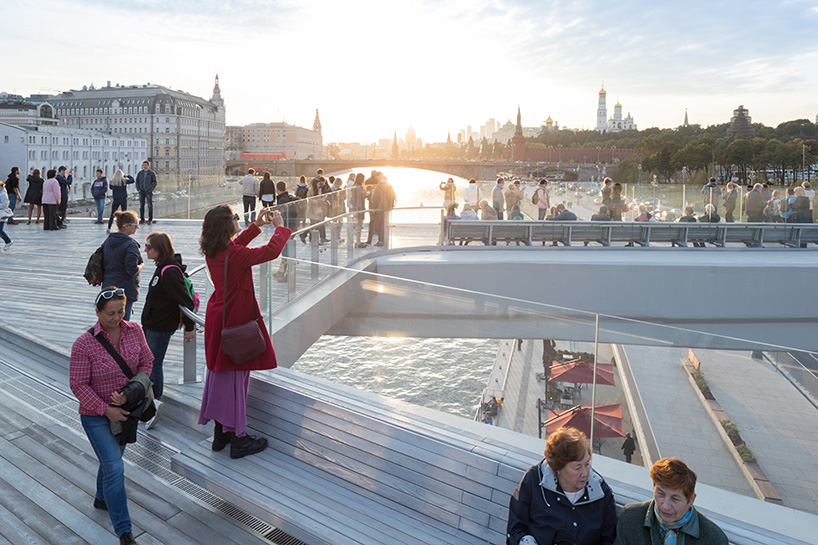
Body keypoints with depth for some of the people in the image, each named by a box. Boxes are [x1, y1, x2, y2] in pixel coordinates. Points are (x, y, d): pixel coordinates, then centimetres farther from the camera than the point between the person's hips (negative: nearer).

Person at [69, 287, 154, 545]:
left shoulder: (134, 331, -9)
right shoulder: (84, 344, -22)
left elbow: (146, 362, -1)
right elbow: (78, 385, -17)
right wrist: (106, 410, -20)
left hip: (125, 408, 5)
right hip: (96, 415, -5)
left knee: (113, 458, 24)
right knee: (114, 468, -8)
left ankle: (101, 498, 53)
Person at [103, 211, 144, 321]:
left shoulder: (108, 241, 6)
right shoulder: (130, 245, -18)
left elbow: (102, 263, 13)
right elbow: (132, 270, -23)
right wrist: (141, 266, -4)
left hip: (108, 286, 8)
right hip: (125, 289, -8)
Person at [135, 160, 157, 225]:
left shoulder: (152, 173, -3)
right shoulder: (140, 173, 7)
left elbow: (154, 182, -4)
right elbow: (137, 181, 13)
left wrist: (150, 190, -12)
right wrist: (138, 189, 1)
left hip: (149, 192, -3)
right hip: (141, 192, 3)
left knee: (150, 206, -3)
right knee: (141, 206, 5)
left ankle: (150, 220, 2)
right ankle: (142, 219, 11)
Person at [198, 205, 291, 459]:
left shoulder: (212, 252, 1)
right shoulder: (235, 255, -24)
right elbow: (271, 251, -18)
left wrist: (256, 225, 19)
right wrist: (279, 227, -2)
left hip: (218, 315, 9)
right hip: (237, 318, -9)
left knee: (219, 371, 16)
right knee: (235, 374, 0)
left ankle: (220, 431, 29)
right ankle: (238, 438, 12)